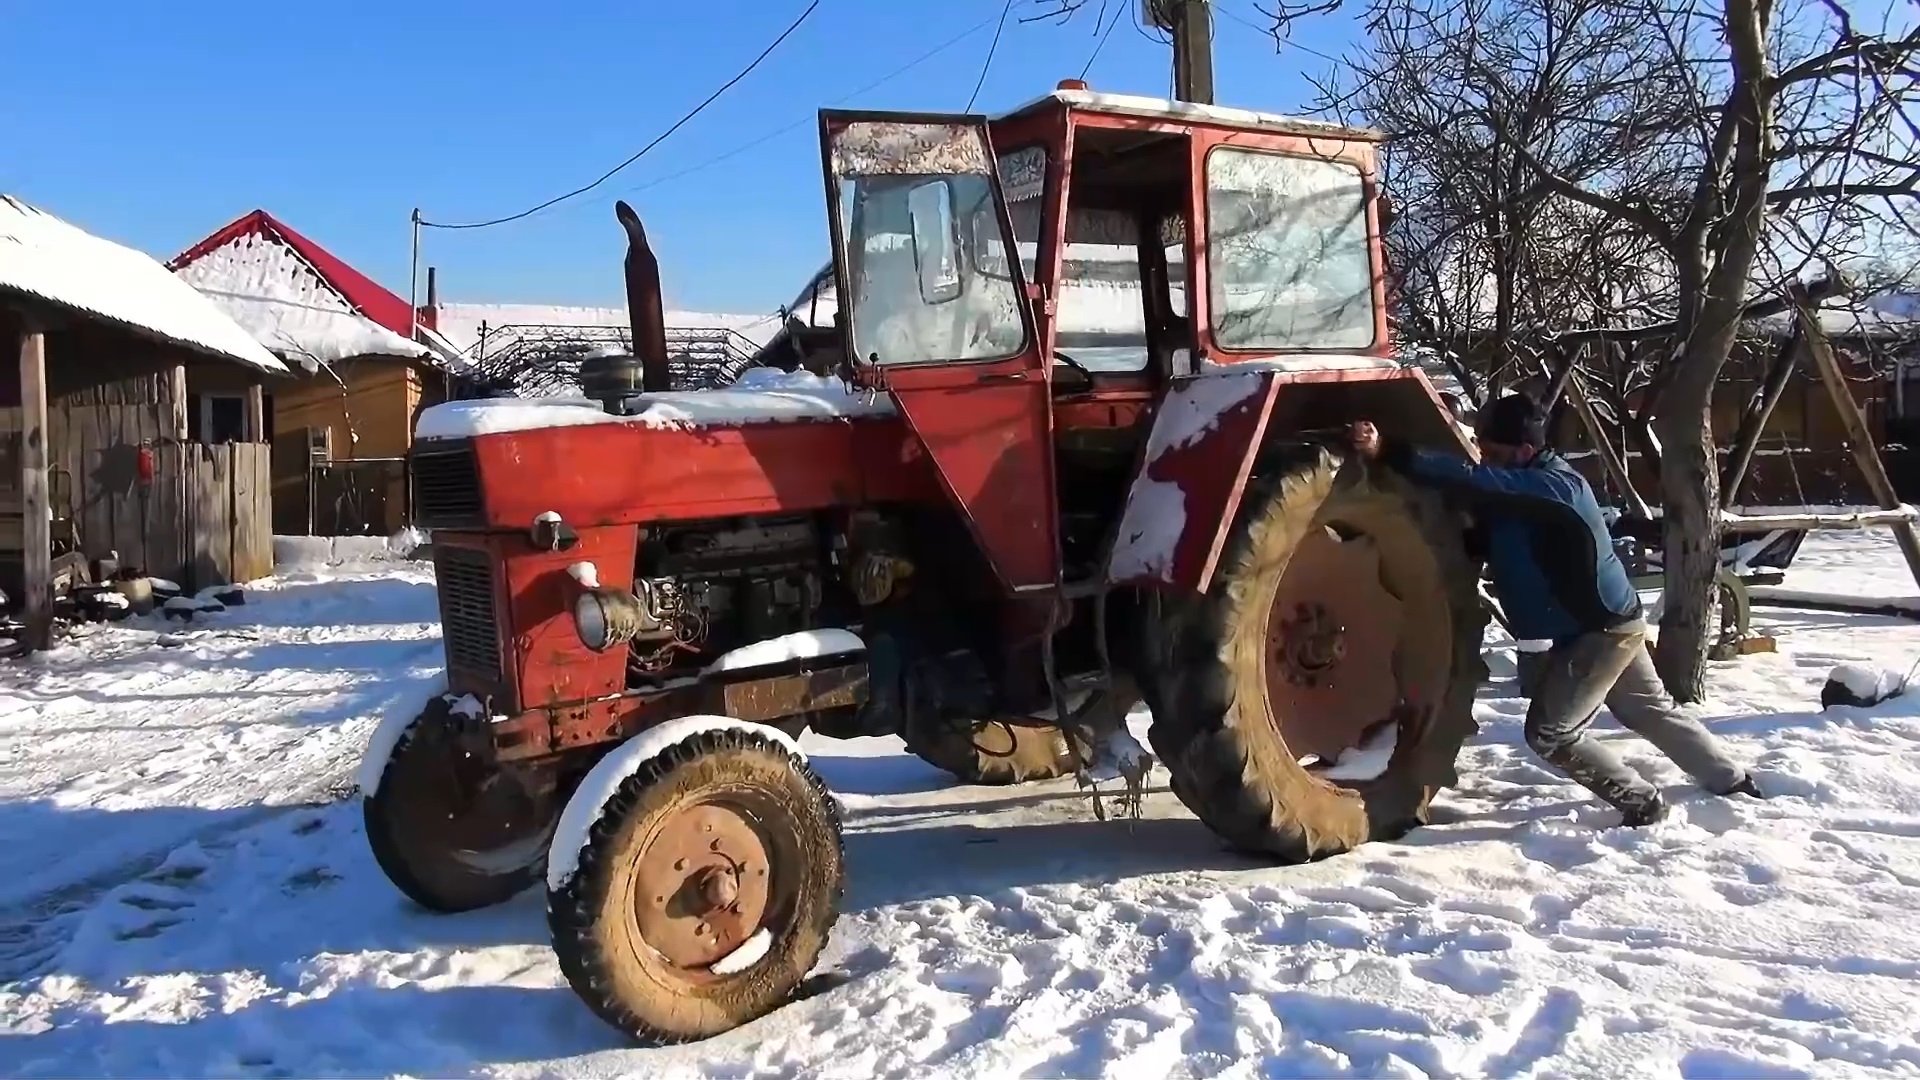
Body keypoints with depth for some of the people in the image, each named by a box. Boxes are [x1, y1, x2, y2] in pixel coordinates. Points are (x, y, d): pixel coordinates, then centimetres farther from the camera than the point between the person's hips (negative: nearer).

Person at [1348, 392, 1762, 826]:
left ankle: (1642, 804, 11)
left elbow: (1469, 479, -42)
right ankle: (1735, 782, 42)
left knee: (1549, 733, -2)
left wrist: (1388, 453, -49)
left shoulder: (1554, 485, -28)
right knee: (1653, 711, 25)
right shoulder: (1515, 489, 2)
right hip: (1611, 624, 10)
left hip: (1602, 630, -10)